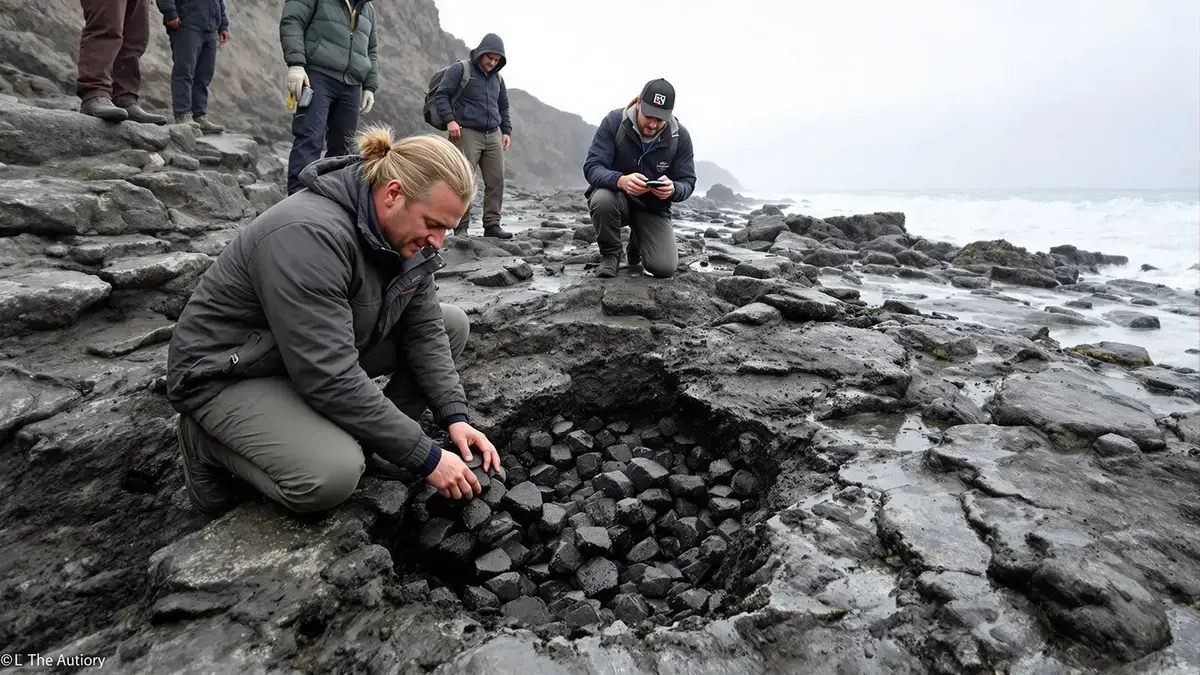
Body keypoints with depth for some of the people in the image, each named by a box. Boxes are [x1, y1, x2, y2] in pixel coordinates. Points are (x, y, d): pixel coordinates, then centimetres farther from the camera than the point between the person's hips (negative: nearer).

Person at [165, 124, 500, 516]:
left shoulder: (404, 230, -9)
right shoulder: (308, 235, -34)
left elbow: (424, 329, -5)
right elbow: (330, 379, -36)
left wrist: (455, 417, -17)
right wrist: (426, 458, -30)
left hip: (324, 350, 8)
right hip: (229, 371, -7)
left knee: (452, 325, -3)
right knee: (333, 475, -32)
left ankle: (374, 435, 6)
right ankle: (206, 441, -2)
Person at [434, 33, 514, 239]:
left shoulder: (497, 78, 21)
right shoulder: (460, 70, 2)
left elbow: (504, 107, 29)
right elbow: (442, 94, -3)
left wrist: (506, 131, 18)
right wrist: (450, 120, -15)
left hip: (493, 135, 6)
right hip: (467, 133, -6)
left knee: (496, 180, -2)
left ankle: (492, 224, 5)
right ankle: (461, 228, -3)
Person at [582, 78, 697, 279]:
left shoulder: (680, 136, -13)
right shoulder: (614, 121, -18)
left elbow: (687, 182, -10)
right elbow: (592, 167, -24)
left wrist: (672, 189, -37)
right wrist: (620, 180, -46)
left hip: (654, 208, 2)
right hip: (617, 198, -1)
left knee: (664, 268, -16)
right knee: (602, 199, -38)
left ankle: (637, 248, 23)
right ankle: (610, 254, -7)